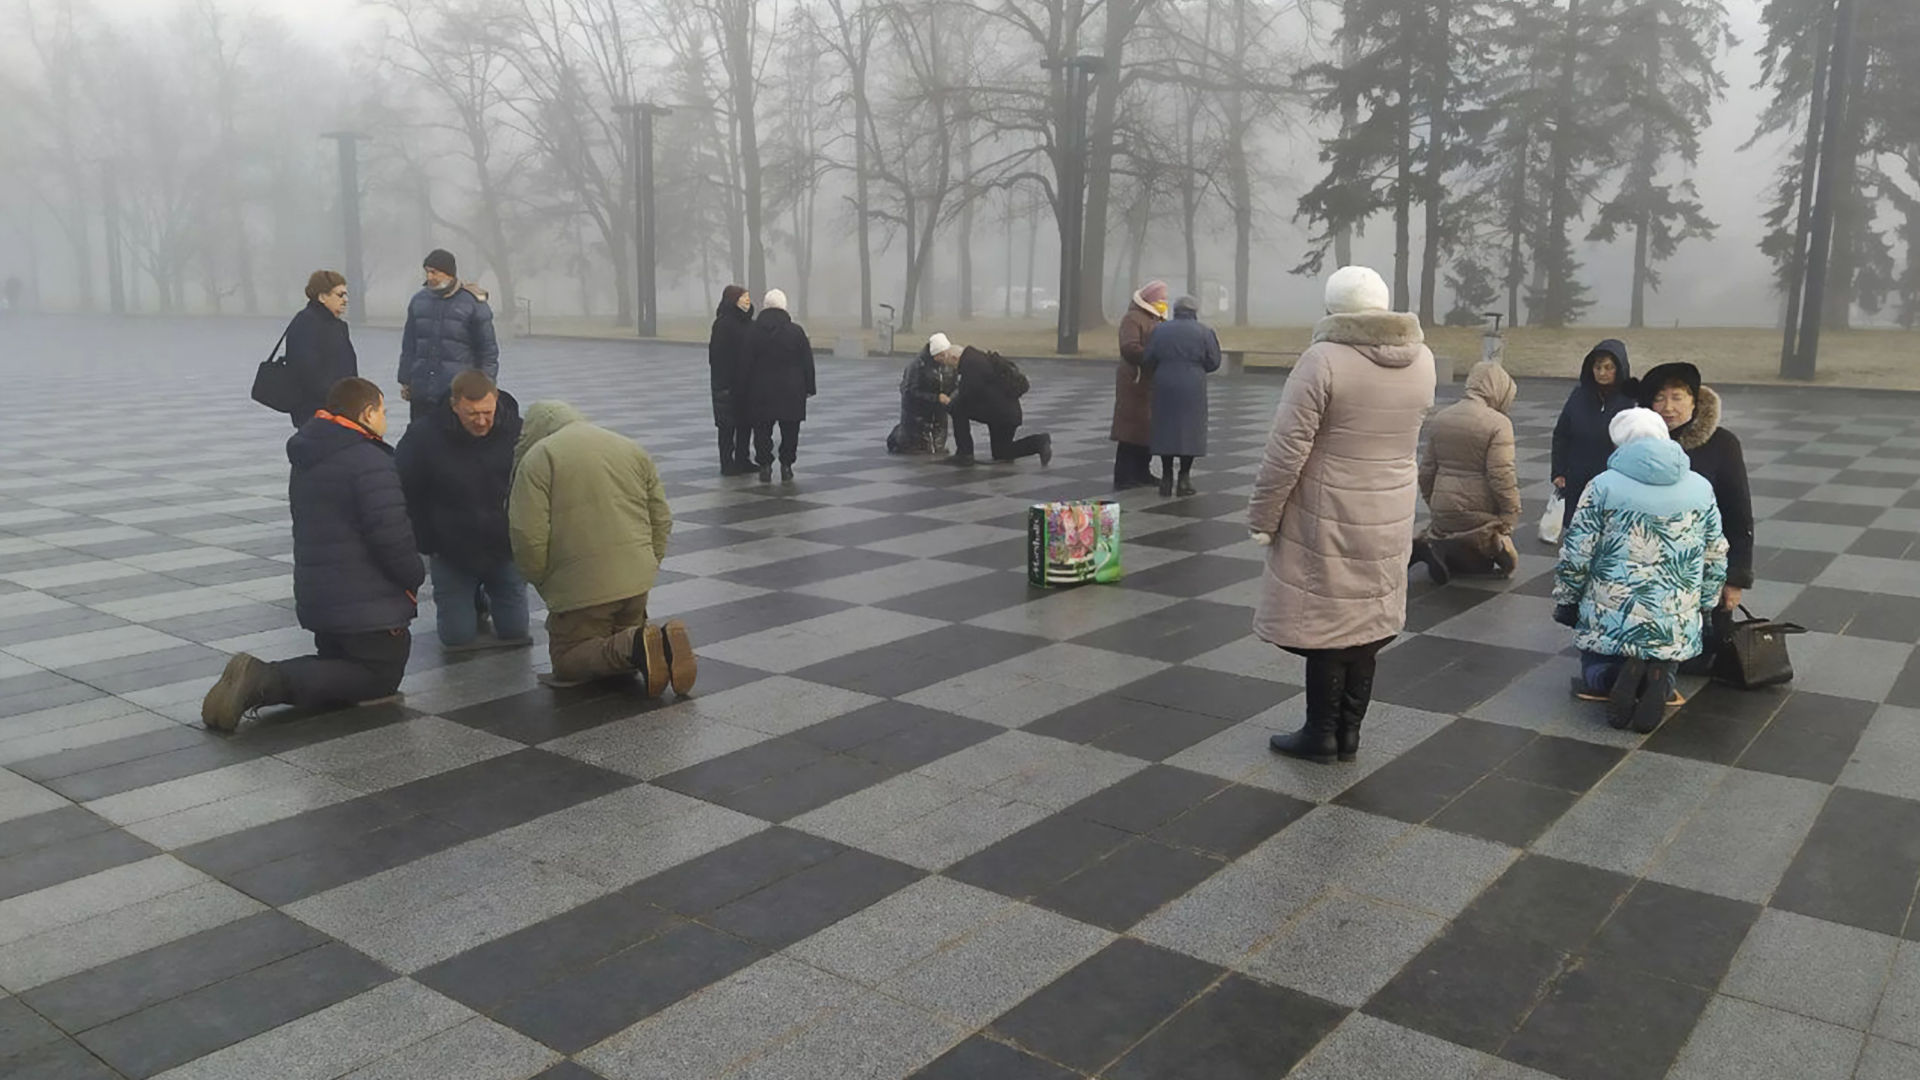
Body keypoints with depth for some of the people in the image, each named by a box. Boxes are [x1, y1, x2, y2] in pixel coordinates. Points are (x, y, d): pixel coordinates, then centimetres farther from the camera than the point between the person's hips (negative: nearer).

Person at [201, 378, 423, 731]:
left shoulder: (306, 460, 13)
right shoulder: (370, 462, -18)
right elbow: (391, 536, -24)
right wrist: (415, 577, -5)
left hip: (315, 596, 9)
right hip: (367, 605, -9)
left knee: (338, 662, 24)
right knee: (380, 676, 4)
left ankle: (260, 679, -5)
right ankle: (270, 682, -16)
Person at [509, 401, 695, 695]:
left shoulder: (537, 458, -4)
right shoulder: (633, 449, 15)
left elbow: (528, 537, -12)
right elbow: (662, 521, 15)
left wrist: (543, 584, 3)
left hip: (581, 588, -6)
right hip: (637, 582, 6)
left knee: (567, 663, 7)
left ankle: (635, 648, -19)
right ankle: (662, 641, -8)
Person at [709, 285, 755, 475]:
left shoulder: (749, 323, 9)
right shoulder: (723, 324, -12)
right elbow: (717, 354, -15)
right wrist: (722, 384, -19)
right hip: (729, 384, -7)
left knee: (746, 422, 11)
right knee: (728, 425, 1)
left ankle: (743, 460, 22)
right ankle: (727, 464, 8)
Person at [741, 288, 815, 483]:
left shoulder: (753, 332, -3)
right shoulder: (796, 331, -6)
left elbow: (745, 363, 1)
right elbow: (807, 362, -2)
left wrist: (746, 389, 9)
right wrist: (808, 387, 7)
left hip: (761, 390, 0)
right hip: (791, 391, 0)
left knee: (762, 431, 7)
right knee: (790, 431, 9)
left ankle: (765, 466, 3)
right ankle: (786, 465, 11)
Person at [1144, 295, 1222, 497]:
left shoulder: (1160, 330, 5)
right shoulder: (1204, 332, 0)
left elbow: (1147, 361, 3)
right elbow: (1213, 362, 0)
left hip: (1164, 387, 2)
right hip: (1192, 388, -2)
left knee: (1165, 429, 9)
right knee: (1189, 430, 5)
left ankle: (1166, 477, 9)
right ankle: (1184, 477, 4)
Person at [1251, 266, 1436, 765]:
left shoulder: (1323, 359, -18)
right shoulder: (1422, 359, 2)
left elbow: (1286, 450, -17)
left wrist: (1263, 517, -10)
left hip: (1329, 517, -6)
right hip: (1390, 514, 6)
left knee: (1325, 619, 5)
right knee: (1367, 620, 14)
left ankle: (1321, 735, 15)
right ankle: (1349, 732, 23)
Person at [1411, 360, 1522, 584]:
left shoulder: (1440, 418, 7)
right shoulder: (1498, 424, -14)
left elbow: (1426, 470, 12)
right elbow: (1502, 475, -18)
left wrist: (1432, 501, 24)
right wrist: (1512, 512, -7)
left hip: (1443, 509, 7)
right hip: (1480, 513, -7)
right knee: (1504, 561, 9)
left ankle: (1425, 547, -7)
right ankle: (1444, 550, -14)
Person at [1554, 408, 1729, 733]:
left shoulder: (1604, 486, -7)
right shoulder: (1701, 488, 6)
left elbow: (1575, 557, -6)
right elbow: (1716, 558, 12)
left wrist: (1564, 604, 8)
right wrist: (1703, 606, 26)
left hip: (1610, 620, -2)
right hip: (1677, 627, 2)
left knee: (1595, 669, 24)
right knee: (1661, 664, 27)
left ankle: (1608, 680, -14)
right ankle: (1659, 679, -11)